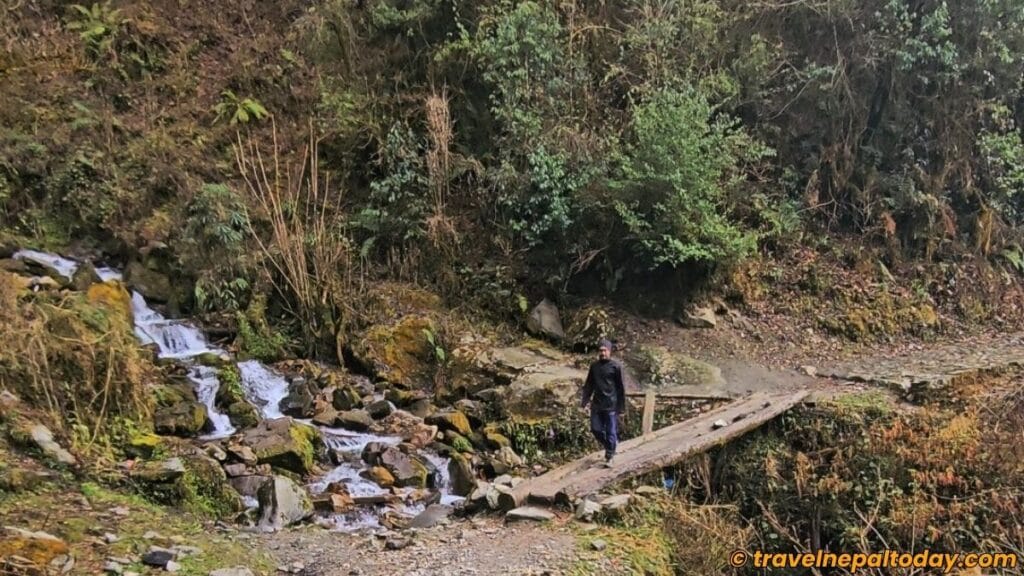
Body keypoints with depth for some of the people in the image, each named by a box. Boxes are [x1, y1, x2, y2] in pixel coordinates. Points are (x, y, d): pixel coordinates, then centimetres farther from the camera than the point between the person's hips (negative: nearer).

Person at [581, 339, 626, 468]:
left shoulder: (616, 366, -6)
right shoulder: (594, 366, 8)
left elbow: (620, 387, -4)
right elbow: (588, 385, 13)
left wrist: (621, 406, -6)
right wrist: (585, 401, 5)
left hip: (611, 405, -5)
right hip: (596, 404, 5)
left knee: (611, 432, 1)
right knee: (596, 429, 7)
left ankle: (609, 457, 13)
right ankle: (610, 445, 32)